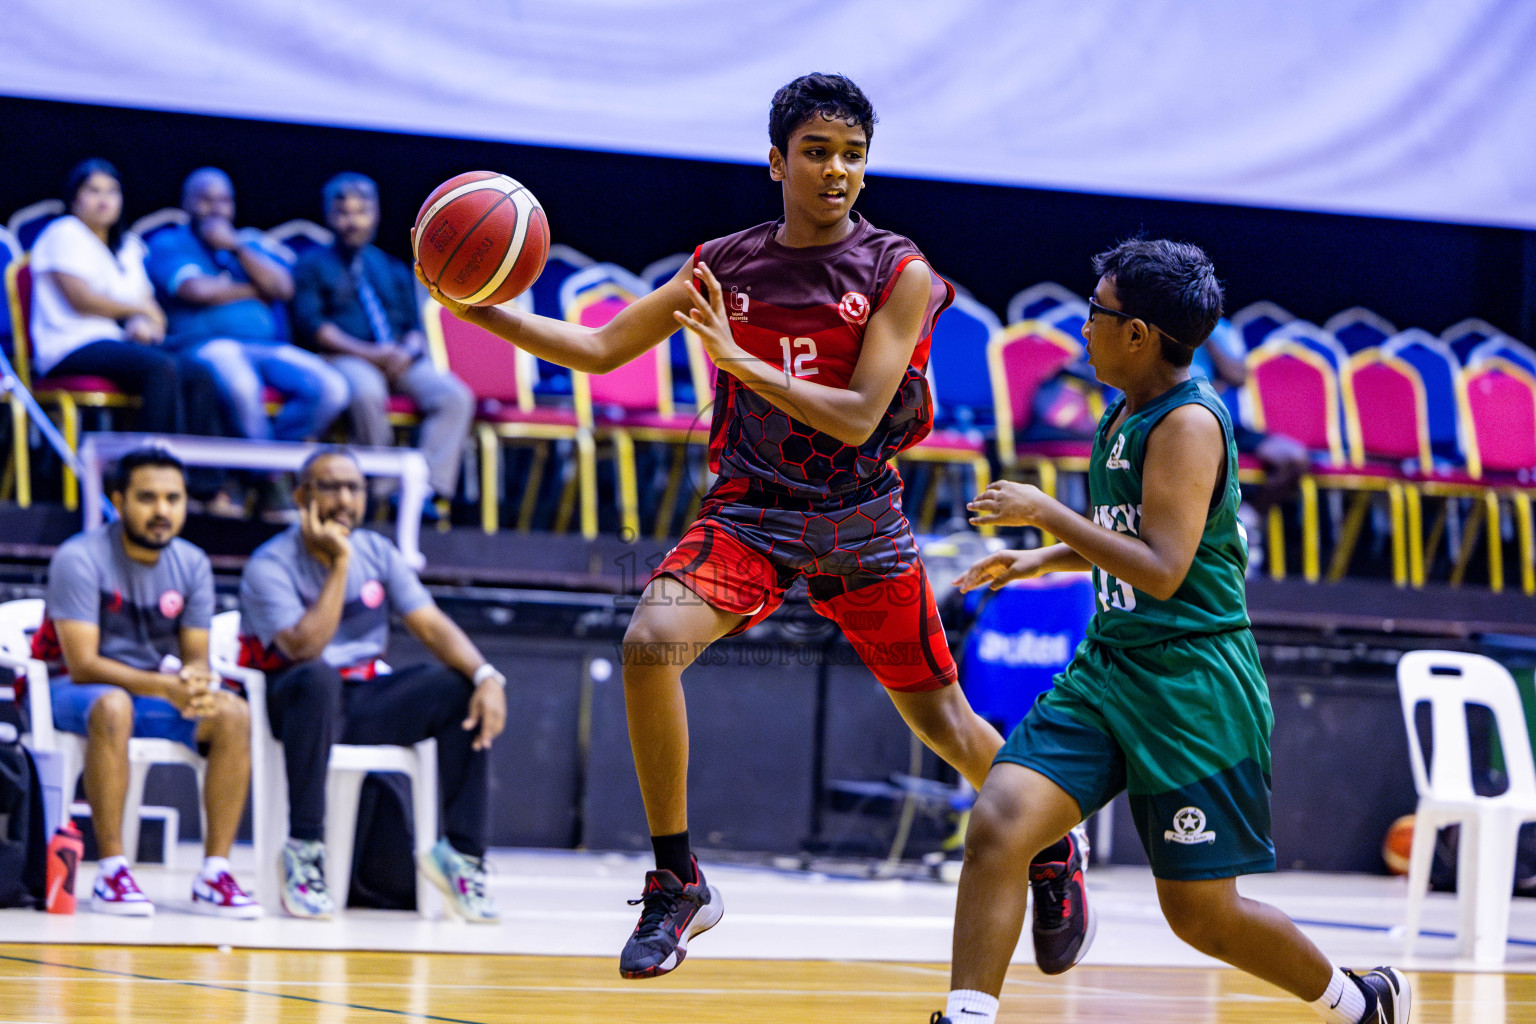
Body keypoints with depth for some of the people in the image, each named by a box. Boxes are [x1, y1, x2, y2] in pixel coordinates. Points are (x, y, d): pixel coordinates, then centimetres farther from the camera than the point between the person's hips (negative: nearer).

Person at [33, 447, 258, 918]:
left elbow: (196, 656, 0)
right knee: (113, 706, -40)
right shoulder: (80, 559, -16)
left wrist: (196, 681, -26)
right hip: (76, 692, -5)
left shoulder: (192, 565, 2)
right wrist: (163, 686, -34)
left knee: (233, 714, -22)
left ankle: (215, 871, -22)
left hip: (158, 692, 5)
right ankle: (111, 872, -36)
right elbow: (82, 665, -22)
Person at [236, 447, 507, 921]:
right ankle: (303, 851, -35)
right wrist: (339, 564, -24)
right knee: (319, 679, -40)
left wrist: (486, 676, -20)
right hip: (290, 700, -5)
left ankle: (462, 854, -15)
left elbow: (432, 625, -2)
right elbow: (304, 649, -27)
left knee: (460, 691, -17)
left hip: (362, 696, 5)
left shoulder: (377, 553, 5)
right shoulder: (270, 566, -12)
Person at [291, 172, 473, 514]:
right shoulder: (313, 265, 12)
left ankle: (429, 488, -32)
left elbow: (414, 325, 18)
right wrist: (368, 352, -14)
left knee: (455, 397, -24)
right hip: (344, 357, -4)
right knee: (367, 391, -40)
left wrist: (408, 351, -9)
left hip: (400, 360, 4)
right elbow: (310, 325, -2)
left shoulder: (393, 269, 27)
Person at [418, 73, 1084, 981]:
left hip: (860, 520, -1)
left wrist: (741, 360, -27)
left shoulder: (900, 274, -9)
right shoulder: (724, 266, 1)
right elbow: (601, 349, 6)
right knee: (650, 642, -25)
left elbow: (858, 417, -17)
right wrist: (483, 312, -7)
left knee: (944, 720, 7)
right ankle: (678, 884, -14)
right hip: (750, 508, 2)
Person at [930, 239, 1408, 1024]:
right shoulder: (1124, 415, 12)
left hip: (1191, 683, -8)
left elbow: (1161, 569, -23)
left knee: (1202, 913, 3)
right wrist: (1041, 561, 20)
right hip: (1108, 667, 8)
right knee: (997, 826, -13)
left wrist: (1044, 512, -18)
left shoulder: (1188, 422, -16)